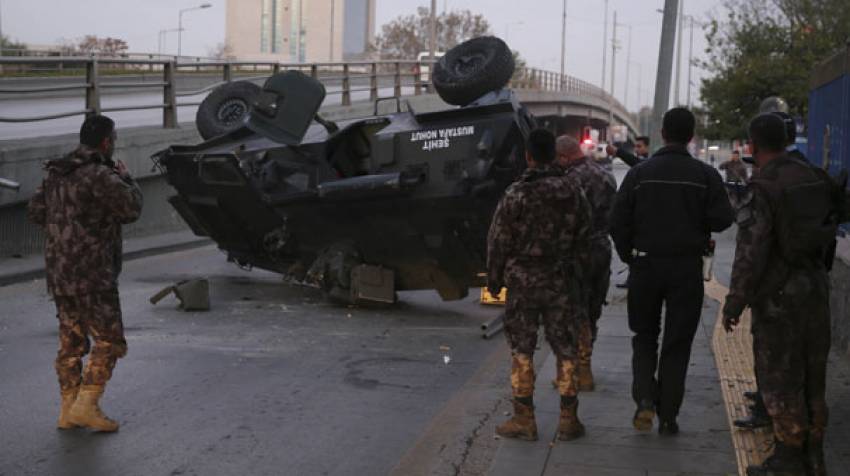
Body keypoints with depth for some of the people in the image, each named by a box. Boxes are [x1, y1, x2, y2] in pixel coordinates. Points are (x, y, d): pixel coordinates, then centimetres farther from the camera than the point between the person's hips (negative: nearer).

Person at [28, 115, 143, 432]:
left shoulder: (56, 173, 10)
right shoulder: (99, 176, -16)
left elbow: (36, 211, 15)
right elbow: (131, 208, -12)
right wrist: (125, 178, 3)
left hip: (58, 272, 8)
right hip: (91, 275, -8)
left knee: (71, 341, 14)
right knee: (109, 340, -1)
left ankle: (68, 410, 18)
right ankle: (86, 405, -7)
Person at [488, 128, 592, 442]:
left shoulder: (515, 194, -10)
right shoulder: (573, 193, 1)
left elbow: (498, 242, -6)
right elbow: (583, 239, 6)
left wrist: (494, 280, 5)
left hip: (522, 281, -2)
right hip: (562, 283, 3)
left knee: (521, 350, 6)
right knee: (565, 349, 9)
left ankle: (524, 419, 8)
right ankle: (568, 420, 13)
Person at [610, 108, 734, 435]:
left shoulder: (640, 174, -2)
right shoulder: (705, 175, -5)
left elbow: (618, 222, -3)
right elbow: (722, 220, -9)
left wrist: (629, 257, 11)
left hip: (646, 265, 1)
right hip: (687, 268, -1)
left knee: (644, 336, 16)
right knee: (677, 343, 8)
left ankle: (645, 399, -3)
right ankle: (668, 416, 9)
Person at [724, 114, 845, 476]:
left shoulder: (764, 189, -17)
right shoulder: (815, 179, 5)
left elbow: (751, 252, -20)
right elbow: (830, 230, 13)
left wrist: (734, 303, -14)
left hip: (779, 296, -7)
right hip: (816, 290, 7)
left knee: (779, 378, 2)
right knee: (812, 375, 15)